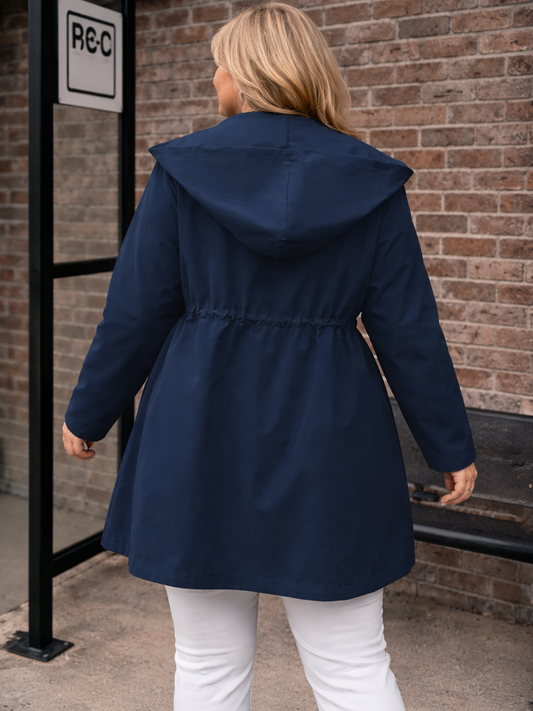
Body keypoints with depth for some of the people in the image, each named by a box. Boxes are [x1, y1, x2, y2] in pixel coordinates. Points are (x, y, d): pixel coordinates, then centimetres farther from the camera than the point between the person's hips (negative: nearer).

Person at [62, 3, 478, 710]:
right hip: (329, 439, 1)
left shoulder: (181, 171, -3)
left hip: (199, 431, 0)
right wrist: (451, 446, 10)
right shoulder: (371, 182, 0)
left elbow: (135, 315, -1)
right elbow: (407, 329, 0)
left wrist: (87, 414, 13)